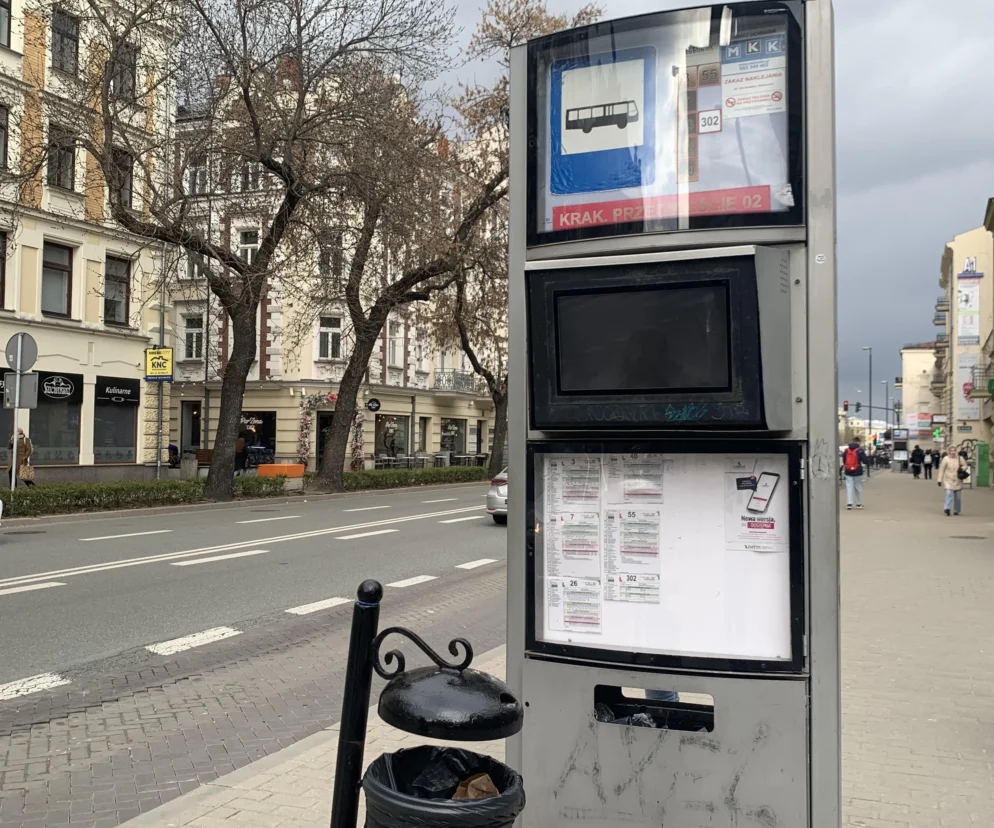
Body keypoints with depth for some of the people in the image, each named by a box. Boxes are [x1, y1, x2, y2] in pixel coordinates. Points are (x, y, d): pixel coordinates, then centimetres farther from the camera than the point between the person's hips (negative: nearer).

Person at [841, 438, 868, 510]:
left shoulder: (846, 451, 2)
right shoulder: (860, 451, -10)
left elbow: (843, 461, 7)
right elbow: (865, 461, -10)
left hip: (848, 472, 2)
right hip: (857, 472, -2)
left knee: (849, 488, 2)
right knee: (858, 488, 11)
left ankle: (849, 504, -9)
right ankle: (859, 504, 18)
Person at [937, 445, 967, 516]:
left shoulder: (959, 458, -3)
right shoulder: (945, 459, -8)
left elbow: (965, 465, 10)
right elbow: (941, 470, -4)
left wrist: (962, 469, -14)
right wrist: (939, 480, -4)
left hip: (958, 480, 2)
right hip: (948, 480, -2)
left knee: (958, 496, 7)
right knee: (949, 493, -19)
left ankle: (956, 510, 20)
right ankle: (947, 508, -19)